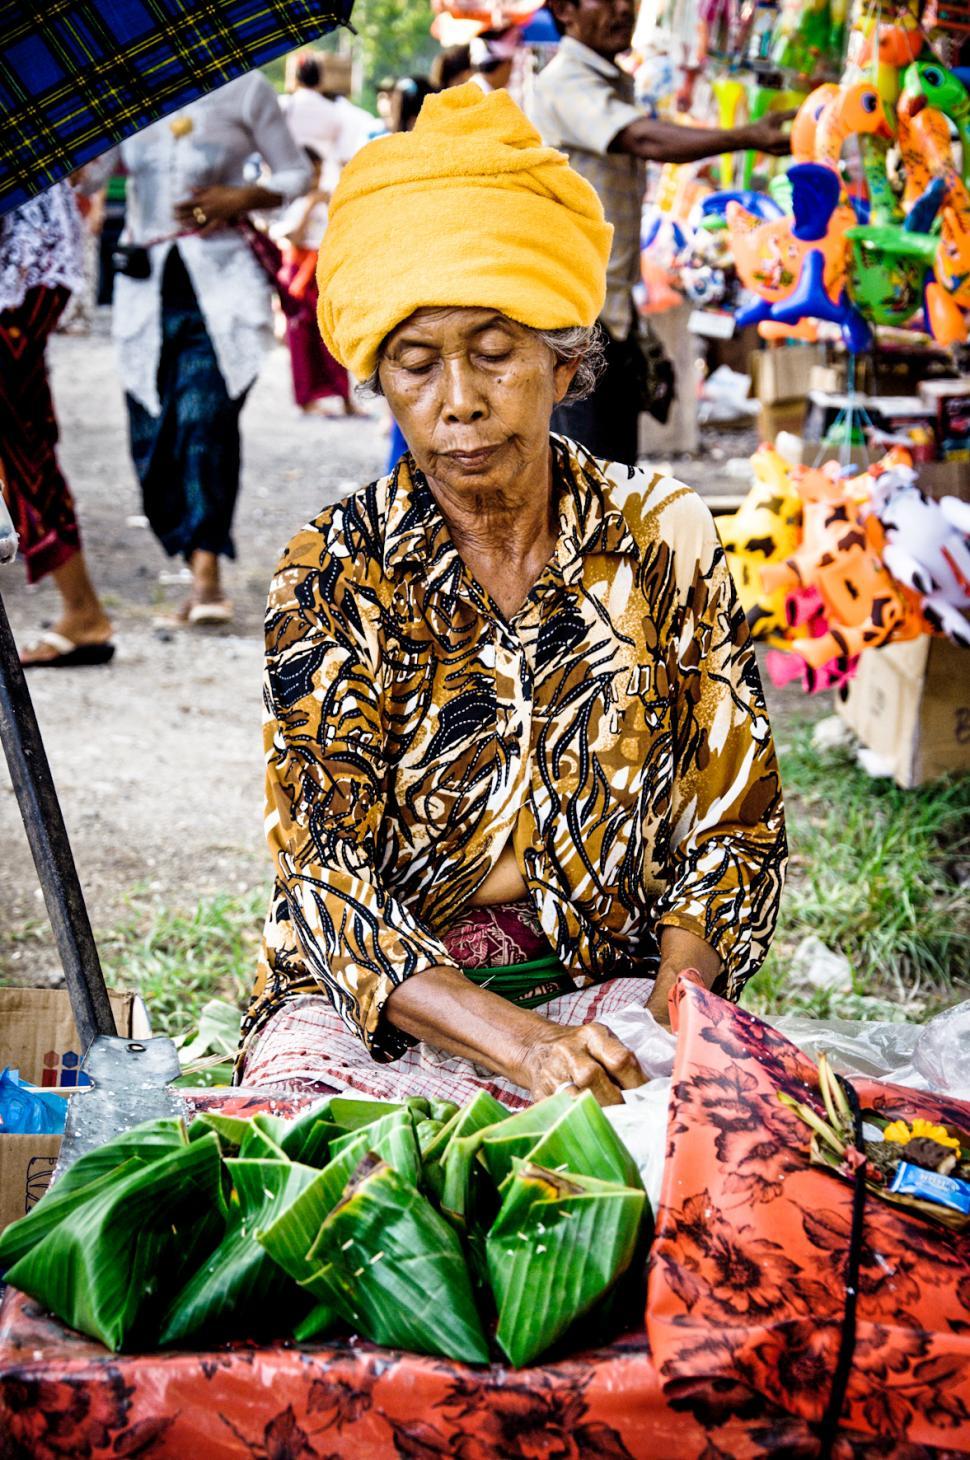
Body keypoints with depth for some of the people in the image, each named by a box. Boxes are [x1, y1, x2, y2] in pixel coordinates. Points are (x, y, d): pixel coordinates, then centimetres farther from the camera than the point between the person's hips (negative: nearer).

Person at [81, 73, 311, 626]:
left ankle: (207, 570, -20)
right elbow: (88, 169, 4)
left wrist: (241, 198, -8)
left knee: (205, 416, -19)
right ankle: (202, 575, 13)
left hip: (221, 278, -4)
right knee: (155, 437, 1)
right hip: (147, 284, 4)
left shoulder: (243, 88, 4)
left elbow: (298, 174, 9)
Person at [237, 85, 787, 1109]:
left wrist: (672, 1008, -17)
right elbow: (327, 879, -13)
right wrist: (516, 1042, -30)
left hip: (607, 984, 1)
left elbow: (733, 830, 3)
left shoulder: (662, 537, 0)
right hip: (373, 1005, -1)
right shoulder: (334, 572, -5)